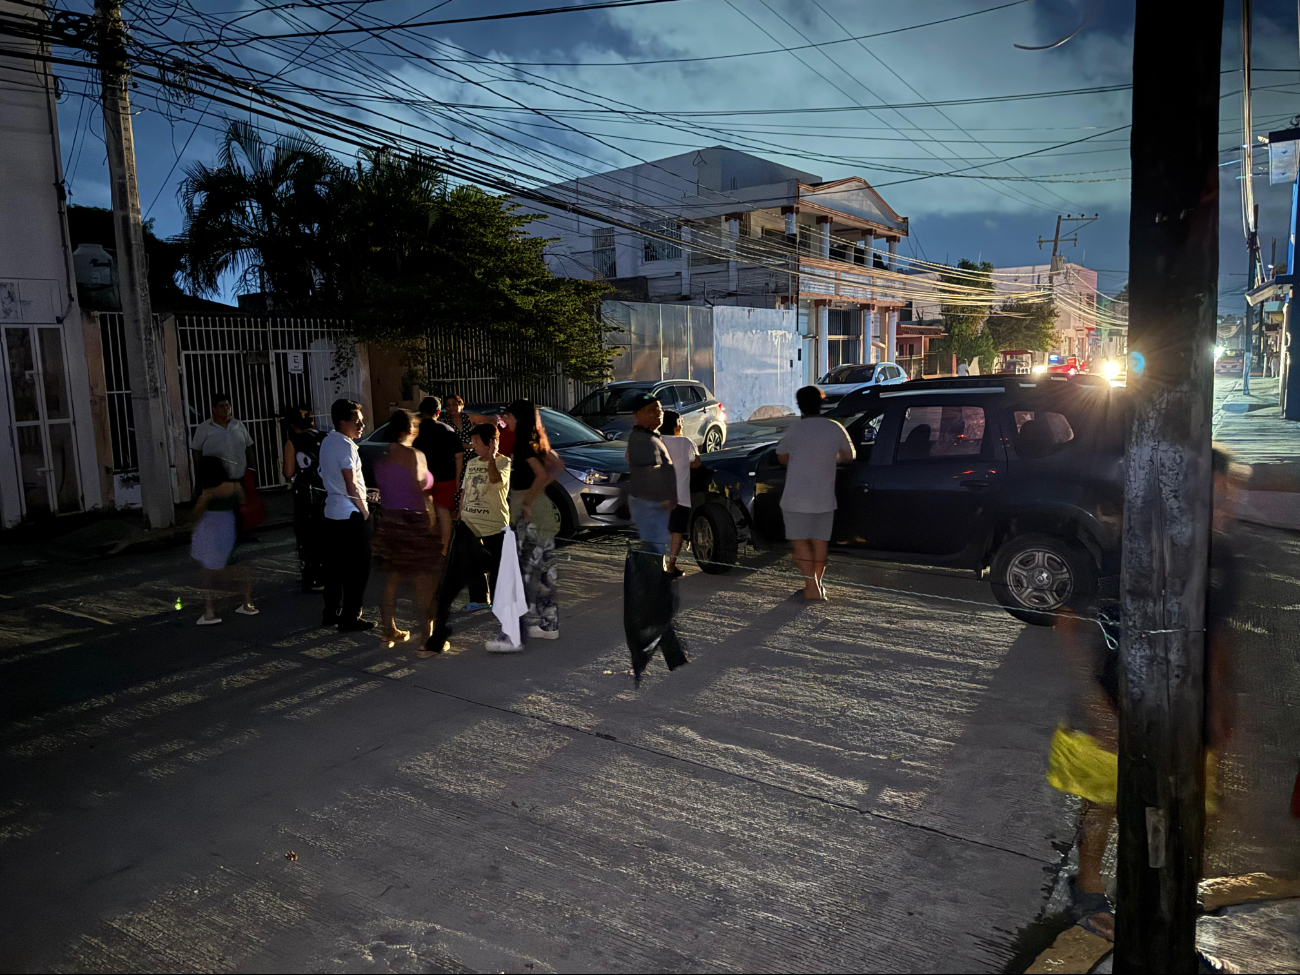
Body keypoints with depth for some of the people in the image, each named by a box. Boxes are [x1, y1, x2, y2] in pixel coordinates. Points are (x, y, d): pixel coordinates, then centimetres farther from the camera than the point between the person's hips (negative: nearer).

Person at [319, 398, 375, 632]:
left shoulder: (328, 441, 12)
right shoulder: (345, 446, -17)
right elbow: (351, 486, -18)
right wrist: (364, 510, -8)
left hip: (332, 512, 9)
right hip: (350, 514, -9)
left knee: (335, 566, 15)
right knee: (358, 568, -2)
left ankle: (331, 613, 23)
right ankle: (350, 618, 1)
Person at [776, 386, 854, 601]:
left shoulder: (796, 429, -7)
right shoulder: (836, 429, 1)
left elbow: (782, 458, 7)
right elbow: (849, 456, 16)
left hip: (797, 497, -3)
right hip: (825, 497, 4)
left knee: (800, 541, 2)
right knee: (820, 541, 12)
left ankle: (812, 586, -8)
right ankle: (817, 585, 18)